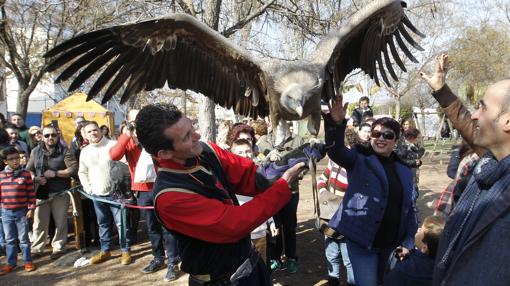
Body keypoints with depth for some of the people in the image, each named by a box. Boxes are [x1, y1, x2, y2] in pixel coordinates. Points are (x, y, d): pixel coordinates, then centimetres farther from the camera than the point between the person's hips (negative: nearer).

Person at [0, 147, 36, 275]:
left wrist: (31, 209, -7)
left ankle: (27, 261, 19)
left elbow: (31, 193, -4)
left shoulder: (25, 174, -6)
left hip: (22, 212, -2)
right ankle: (11, 263, 24)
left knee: (23, 238, 7)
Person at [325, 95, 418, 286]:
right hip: (362, 241, -5)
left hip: (391, 244, 5)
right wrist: (337, 124, -43)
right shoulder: (360, 159, -5)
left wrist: (408, 241, 2)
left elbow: (409, 207, 10)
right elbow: (335, 151, -26)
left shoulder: (403, 169, 7)